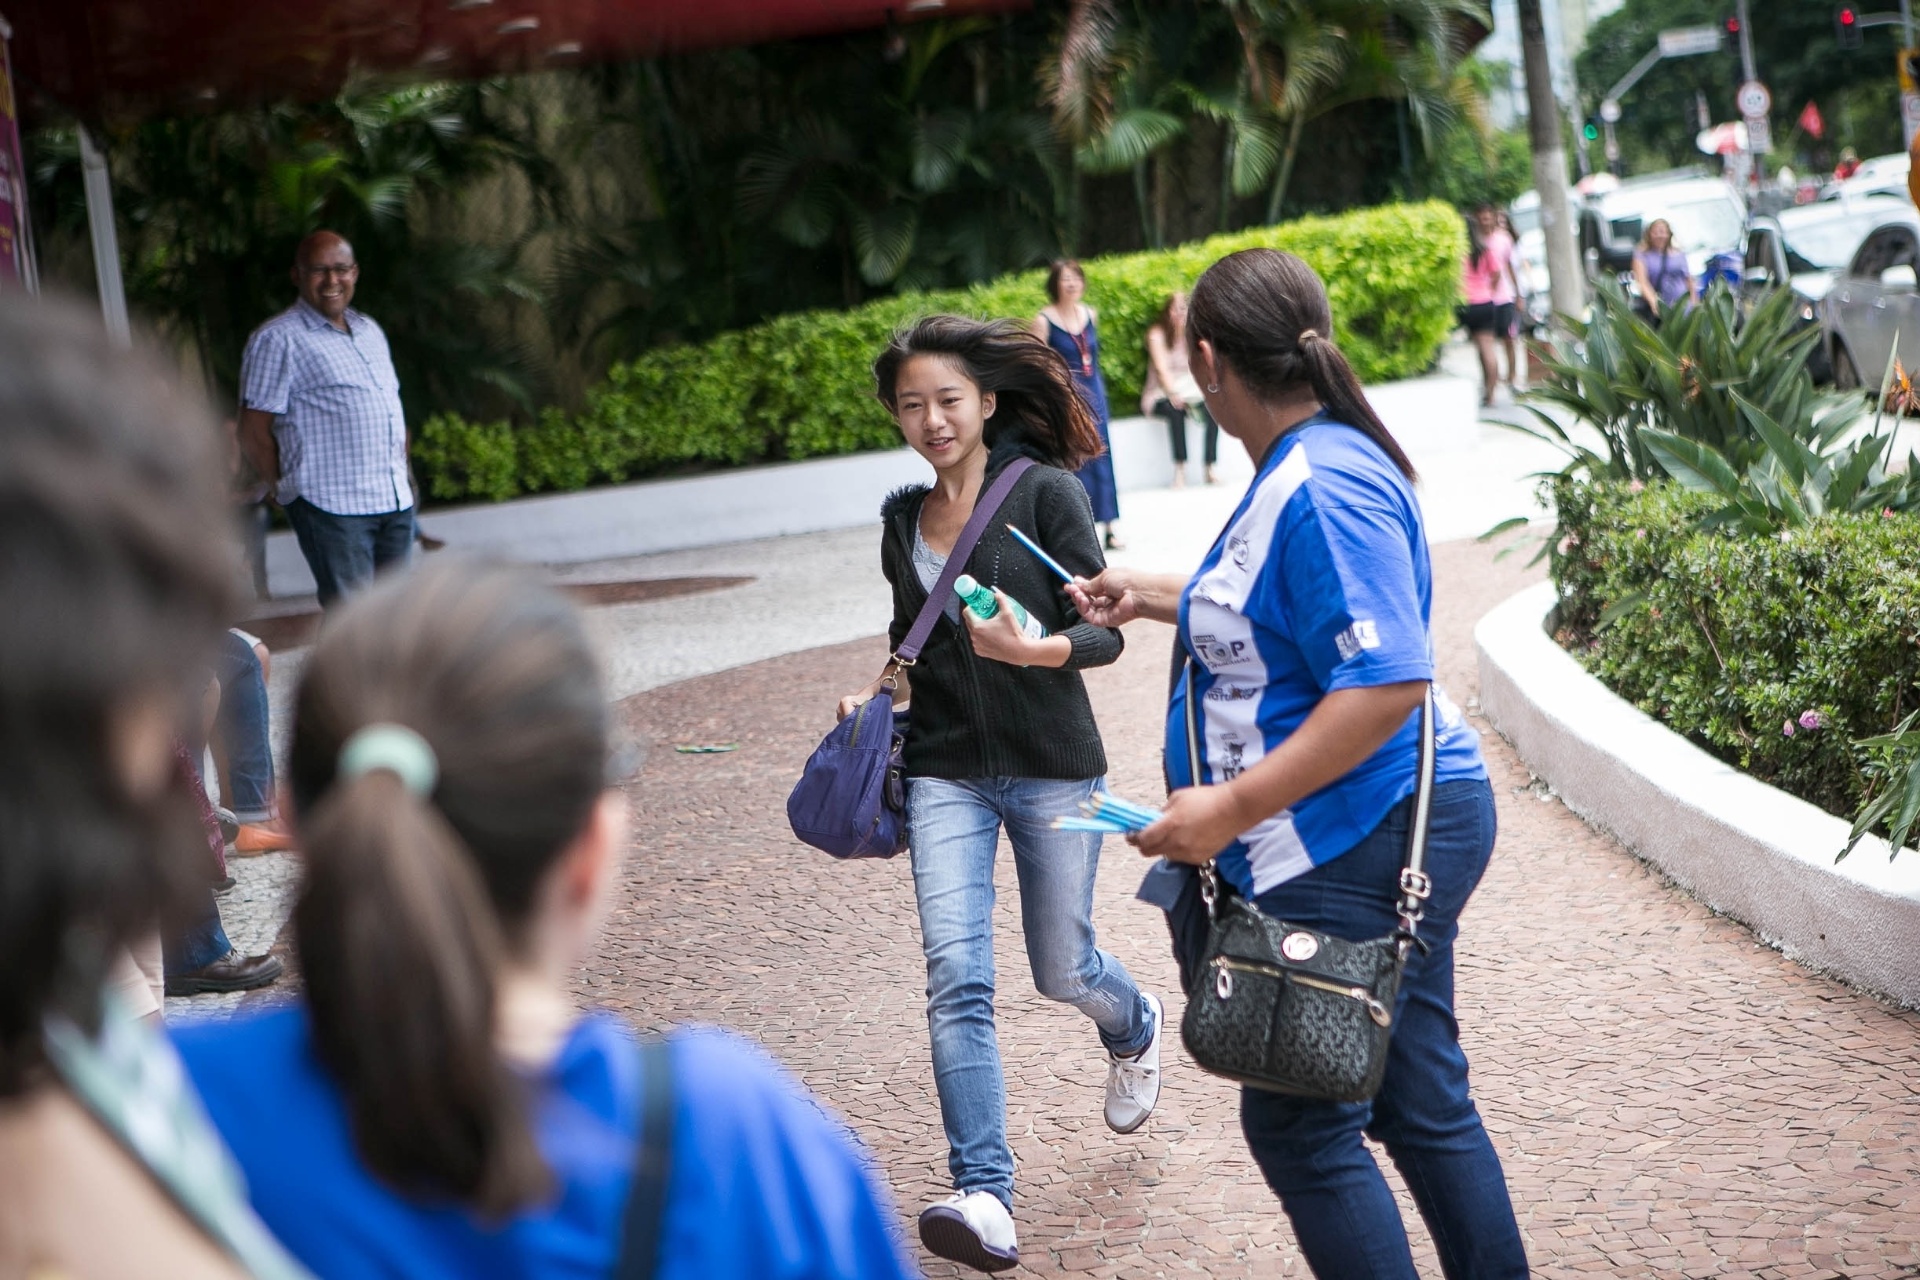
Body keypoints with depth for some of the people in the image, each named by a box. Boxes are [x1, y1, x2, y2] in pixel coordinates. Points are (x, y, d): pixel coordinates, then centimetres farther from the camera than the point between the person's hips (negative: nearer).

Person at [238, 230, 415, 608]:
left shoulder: (370, 331, 18)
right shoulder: (278, 340, -6)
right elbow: (254, 431, -7)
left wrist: (404, 475, 15)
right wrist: (289, 490, -4)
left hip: (396, 502, 7)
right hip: (331, 506, -7)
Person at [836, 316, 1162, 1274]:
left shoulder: (1045, 493, -7)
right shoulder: (903, 523, 9)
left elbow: (1104, 632, -10)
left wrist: (1032, 649, -29)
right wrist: (876, 693, 3)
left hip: (1053, 770, -3)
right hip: (945, 772, 3)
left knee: (1061, 970, 9)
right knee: (955, 976, -12)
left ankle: (1135, 1028, 47)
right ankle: (984, 1198, -14)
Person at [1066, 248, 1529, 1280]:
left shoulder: (1323, 488, -21)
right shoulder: (1310, 467, 12)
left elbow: (1385, 683, -28)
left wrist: (1231, 807, -26)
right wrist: (1150, 598, 37)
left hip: (1352, 849, -10)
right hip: (1398, 837, 10)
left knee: (1299, 1126, 0)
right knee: (1425, 1106, 17)